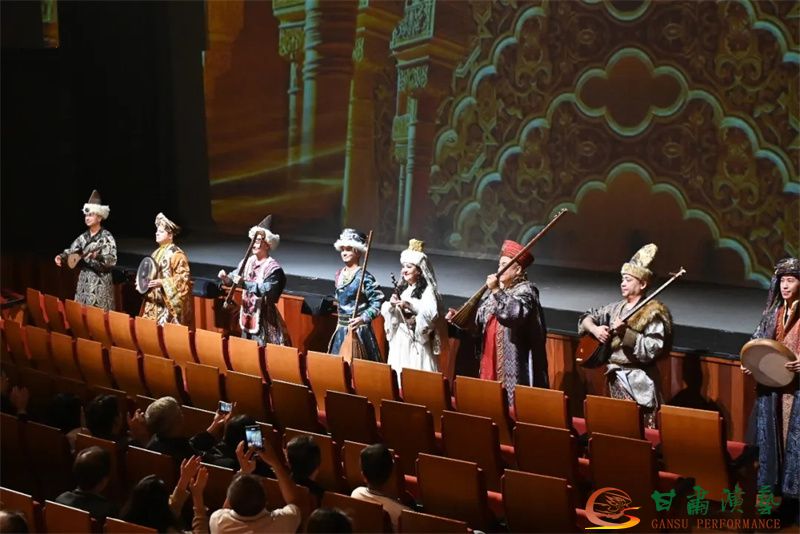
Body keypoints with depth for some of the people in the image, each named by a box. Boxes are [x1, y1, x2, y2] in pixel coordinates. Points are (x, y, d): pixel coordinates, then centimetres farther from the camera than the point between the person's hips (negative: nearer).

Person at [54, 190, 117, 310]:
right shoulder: (83, 237, 10)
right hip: (84, 280, 6)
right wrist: (61, 257, -15)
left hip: (101, 283, -6)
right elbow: (71, 251, 6)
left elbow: (112, 260, -19)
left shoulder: (107, 237, -10)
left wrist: (97, 256, -36)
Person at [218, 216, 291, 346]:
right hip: (247, 313, 8)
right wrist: (226, 278, -15)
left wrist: (244, 283, -31)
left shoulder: (273, 267, -16)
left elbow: (267, 290, -26)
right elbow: (235, 275, 9)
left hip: (263, 316, -8)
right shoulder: (248, 261, 7)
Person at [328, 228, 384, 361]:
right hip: (341, 329, 7)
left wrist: (363, 318, -24)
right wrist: (341, 321, 16)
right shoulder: (339, 274, 7)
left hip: (358, 330, -7)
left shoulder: (364, 277, -14)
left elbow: (378, 301, -15)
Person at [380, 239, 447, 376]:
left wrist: (410, 305, -27)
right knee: (398, 373, 7)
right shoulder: (402, 288, 13)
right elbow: (384, 311, 11)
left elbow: (432, 313, -22)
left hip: (417, 342, -7)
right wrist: (391, 305, -10)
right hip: (399, 341, 7)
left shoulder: (427, 290, -7)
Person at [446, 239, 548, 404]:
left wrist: (497, 291, -27)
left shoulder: (526, 290, -7)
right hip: (491, 358, 8)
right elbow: (479, 319, 20)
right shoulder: (495, 290, 16)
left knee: (512, 401, -9)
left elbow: (514, 313, -27)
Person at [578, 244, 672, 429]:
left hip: (639, 381, -7)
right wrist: (595, 329, -3)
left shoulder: (653, 312, -12)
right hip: (616, 377, 7)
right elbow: (586, 317, 18)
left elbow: (653, 349, -21)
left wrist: (626, 333, -26)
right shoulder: (617, 308, 9)